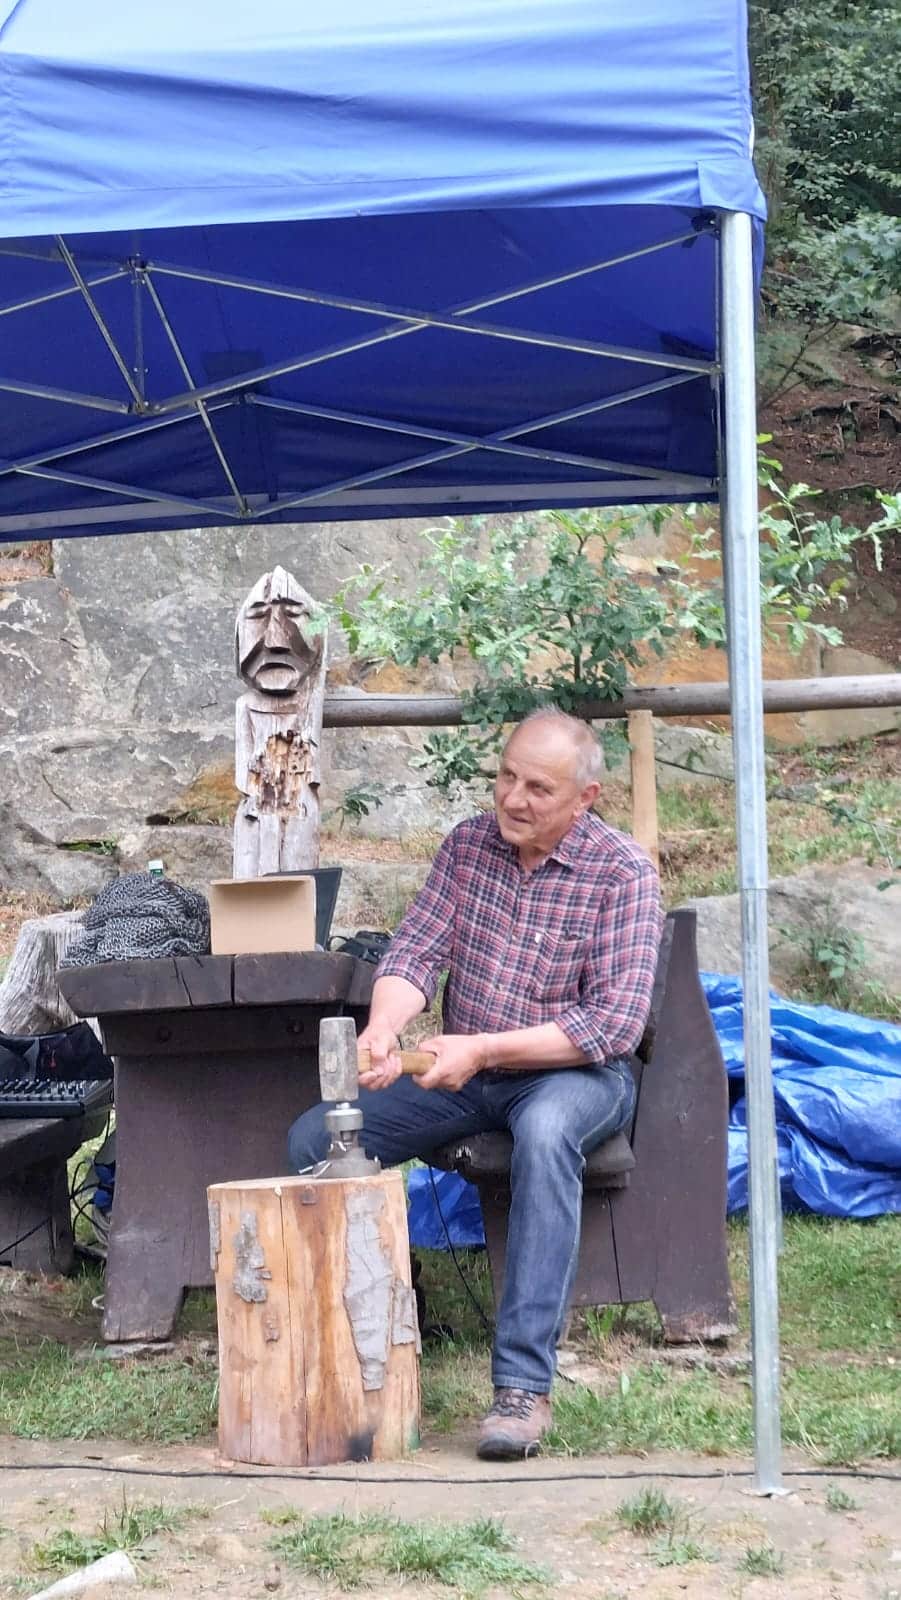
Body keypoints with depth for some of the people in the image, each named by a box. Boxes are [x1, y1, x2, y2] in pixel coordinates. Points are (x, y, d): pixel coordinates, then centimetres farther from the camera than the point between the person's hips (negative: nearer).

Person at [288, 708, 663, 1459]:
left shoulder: (622, 873, -13)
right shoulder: (469, 844, 2)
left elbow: (614, 1023, -19)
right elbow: (415, 951, -4)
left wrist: (483, 1048, -26)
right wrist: (384, 1029, -27)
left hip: (575, 1070, -5)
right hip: (464, 1070, 5)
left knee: (545, 1132, -41)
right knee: (314, 1138, -14)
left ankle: (524, 1384, -41)